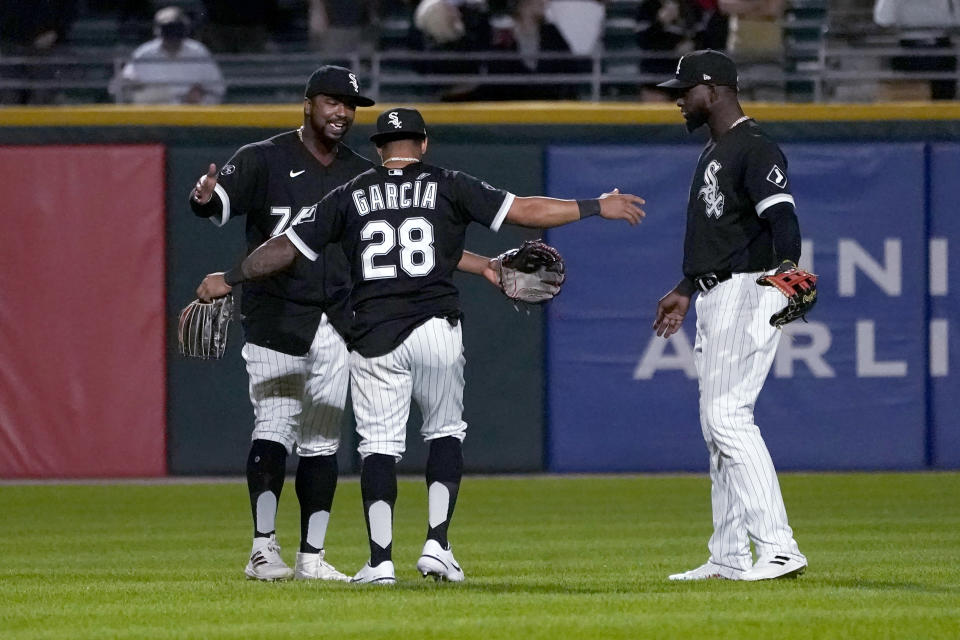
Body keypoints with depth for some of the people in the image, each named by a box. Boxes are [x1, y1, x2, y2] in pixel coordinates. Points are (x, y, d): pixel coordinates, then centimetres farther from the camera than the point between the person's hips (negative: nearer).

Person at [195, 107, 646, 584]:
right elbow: (525, 211, 3)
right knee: (445, 433, 15)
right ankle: (437, 545, 2)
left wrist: (230, 279, 22)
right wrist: (596, 207, 11)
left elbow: (288, 247, 11)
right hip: (436, 329, 0)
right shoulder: (448, 186, 7)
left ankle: (380, 559, -7)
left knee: (378, 444, 3)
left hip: (374, 337, 0)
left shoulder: (351, 196, 10)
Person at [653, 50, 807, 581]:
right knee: (716, 423, 11)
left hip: (749, 290, -11)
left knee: (728, 415, -18)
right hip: (715, 297, 11)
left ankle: (778, 549, -22)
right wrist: (686, 290, 36)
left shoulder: (754, 149, -13)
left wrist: (787, 267, -43)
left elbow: (782, 215, -26)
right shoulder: (713, 153, 20)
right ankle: (729, 558, 16)